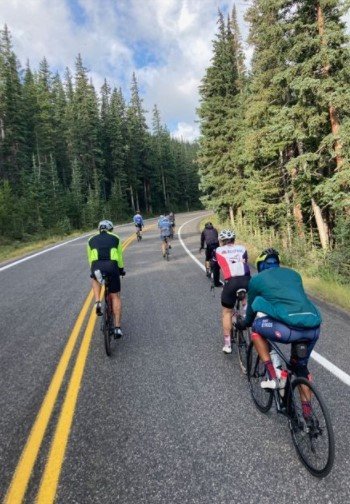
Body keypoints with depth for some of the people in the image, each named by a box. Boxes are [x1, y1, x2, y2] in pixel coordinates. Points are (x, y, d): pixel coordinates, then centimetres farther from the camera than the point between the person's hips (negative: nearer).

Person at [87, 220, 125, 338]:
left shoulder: (92, 240, 24)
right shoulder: (115, 238, 22)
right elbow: (120, 256, 27)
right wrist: (121, 269, 40)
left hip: (97, 266, 1)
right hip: (112, 266, -1)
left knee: (95, 279, 38)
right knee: (115, 297, 10)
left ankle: (97, 302, 15)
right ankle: (117, 327, 4)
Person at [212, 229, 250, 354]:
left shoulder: (218, 251, 18)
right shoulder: (242, 248, 23)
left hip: (231, 282, -2)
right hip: (246, 280, 2)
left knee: (227, 312, 15)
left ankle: (227, 344, 16)